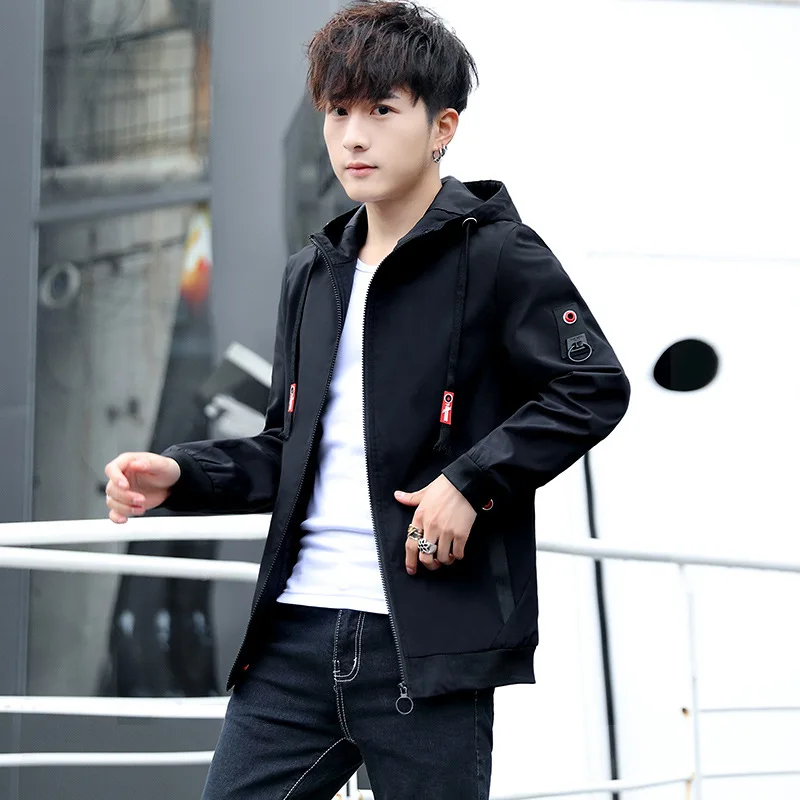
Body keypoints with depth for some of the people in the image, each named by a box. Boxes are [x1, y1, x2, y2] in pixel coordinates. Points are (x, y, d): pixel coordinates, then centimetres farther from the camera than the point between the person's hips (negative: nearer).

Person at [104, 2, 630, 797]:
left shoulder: (496, 254, -3)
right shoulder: (313, 275, 18)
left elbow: (594, 387, -9)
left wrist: (471, 480, -17)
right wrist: (178, 475, 7)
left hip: (429, 639, -6)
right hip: (295, 638, 6)